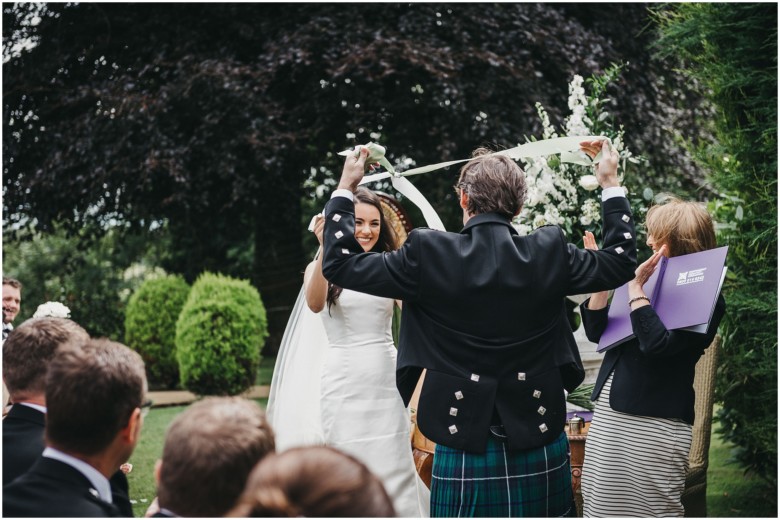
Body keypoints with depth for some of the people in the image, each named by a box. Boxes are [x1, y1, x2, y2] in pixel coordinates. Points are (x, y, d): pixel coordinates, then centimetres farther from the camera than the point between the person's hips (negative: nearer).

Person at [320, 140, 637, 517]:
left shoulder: (428, 255, -11)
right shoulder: (549, 253, -5)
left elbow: (340, 263, -1)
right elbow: (620, 261, 12)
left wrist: (345, 187, 10)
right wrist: (610, 184, 20)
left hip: (464, 451, -2)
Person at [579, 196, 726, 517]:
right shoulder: (652, 279, 12)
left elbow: (657, 343, -25)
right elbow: (597, 331, 14)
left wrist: (634, 288, -17)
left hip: (654, 426, -7)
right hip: (607, 417, 8)